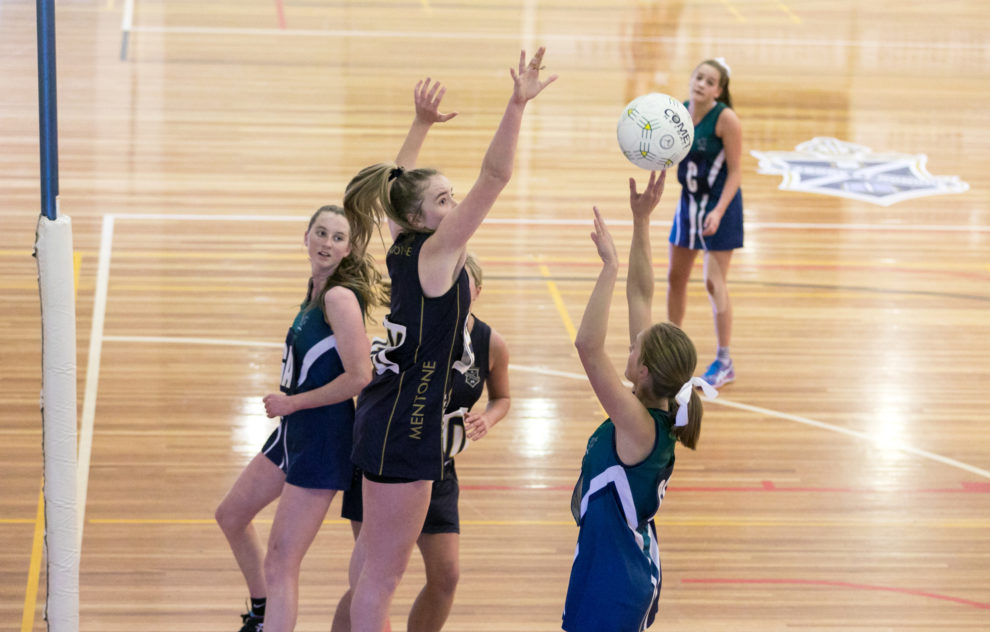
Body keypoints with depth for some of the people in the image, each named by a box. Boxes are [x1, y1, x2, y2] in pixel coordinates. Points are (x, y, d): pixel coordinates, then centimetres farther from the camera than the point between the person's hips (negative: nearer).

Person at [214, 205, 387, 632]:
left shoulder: (340, 297, -18)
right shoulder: (316, 291, 8)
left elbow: (359, 377, -24)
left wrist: (292, 403, -16)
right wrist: (287, 405, 7)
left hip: (324, 440, -10)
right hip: (294, 433, 10)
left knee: (281, 562, -12)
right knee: (231, 516, 27)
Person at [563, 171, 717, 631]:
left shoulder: (639, 424, -23)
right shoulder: (660, 409, -2)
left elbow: (588, 346, -37)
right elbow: (641, 297, 1)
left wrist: (610, 266, -34)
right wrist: (641, 221, -1)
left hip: (611, 583, -9)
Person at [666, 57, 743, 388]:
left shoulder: (725, 119, -19)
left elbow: (735, 171, -17)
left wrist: (718, 211, -26)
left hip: (719, 203, -6)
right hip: (689, 200, 7)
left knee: (714, 282, -7)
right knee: (676, 277, 14)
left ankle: (724, 362, 5)